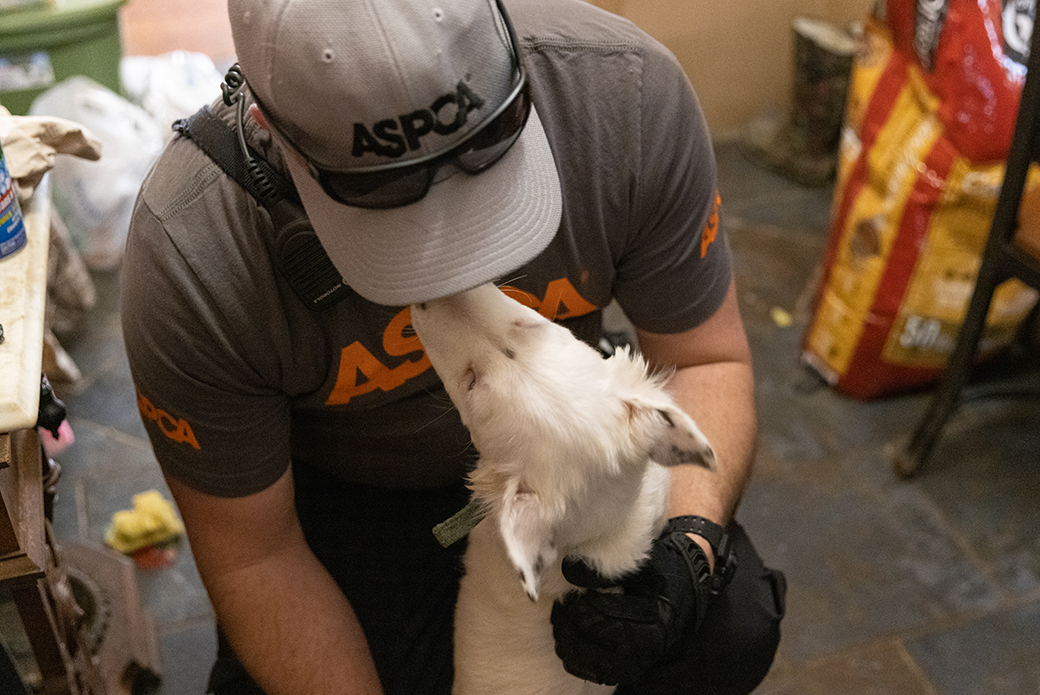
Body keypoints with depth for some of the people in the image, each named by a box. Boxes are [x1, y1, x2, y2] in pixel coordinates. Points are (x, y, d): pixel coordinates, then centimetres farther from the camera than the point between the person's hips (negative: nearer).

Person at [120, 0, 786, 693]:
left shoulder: (626, 90, -28)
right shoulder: (190, 258, -33)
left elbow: (707, 358, -15)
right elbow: (252, 553, -19)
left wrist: (690, 544, -32)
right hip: (346, 482, -1)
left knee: (731, 628, -16)